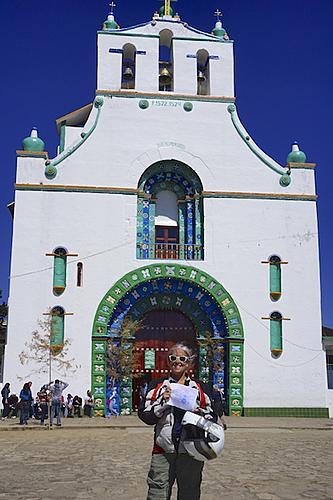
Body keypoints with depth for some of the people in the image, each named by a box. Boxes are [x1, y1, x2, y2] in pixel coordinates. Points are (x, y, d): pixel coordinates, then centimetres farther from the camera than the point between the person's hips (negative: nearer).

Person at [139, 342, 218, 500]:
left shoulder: (200, 388, 11)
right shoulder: (157, 386, 9)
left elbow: (212, 418, 14)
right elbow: (145, 416, 4)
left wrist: (200, 413, -6)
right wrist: (162, 402, -10)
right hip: (163, 451, -1)